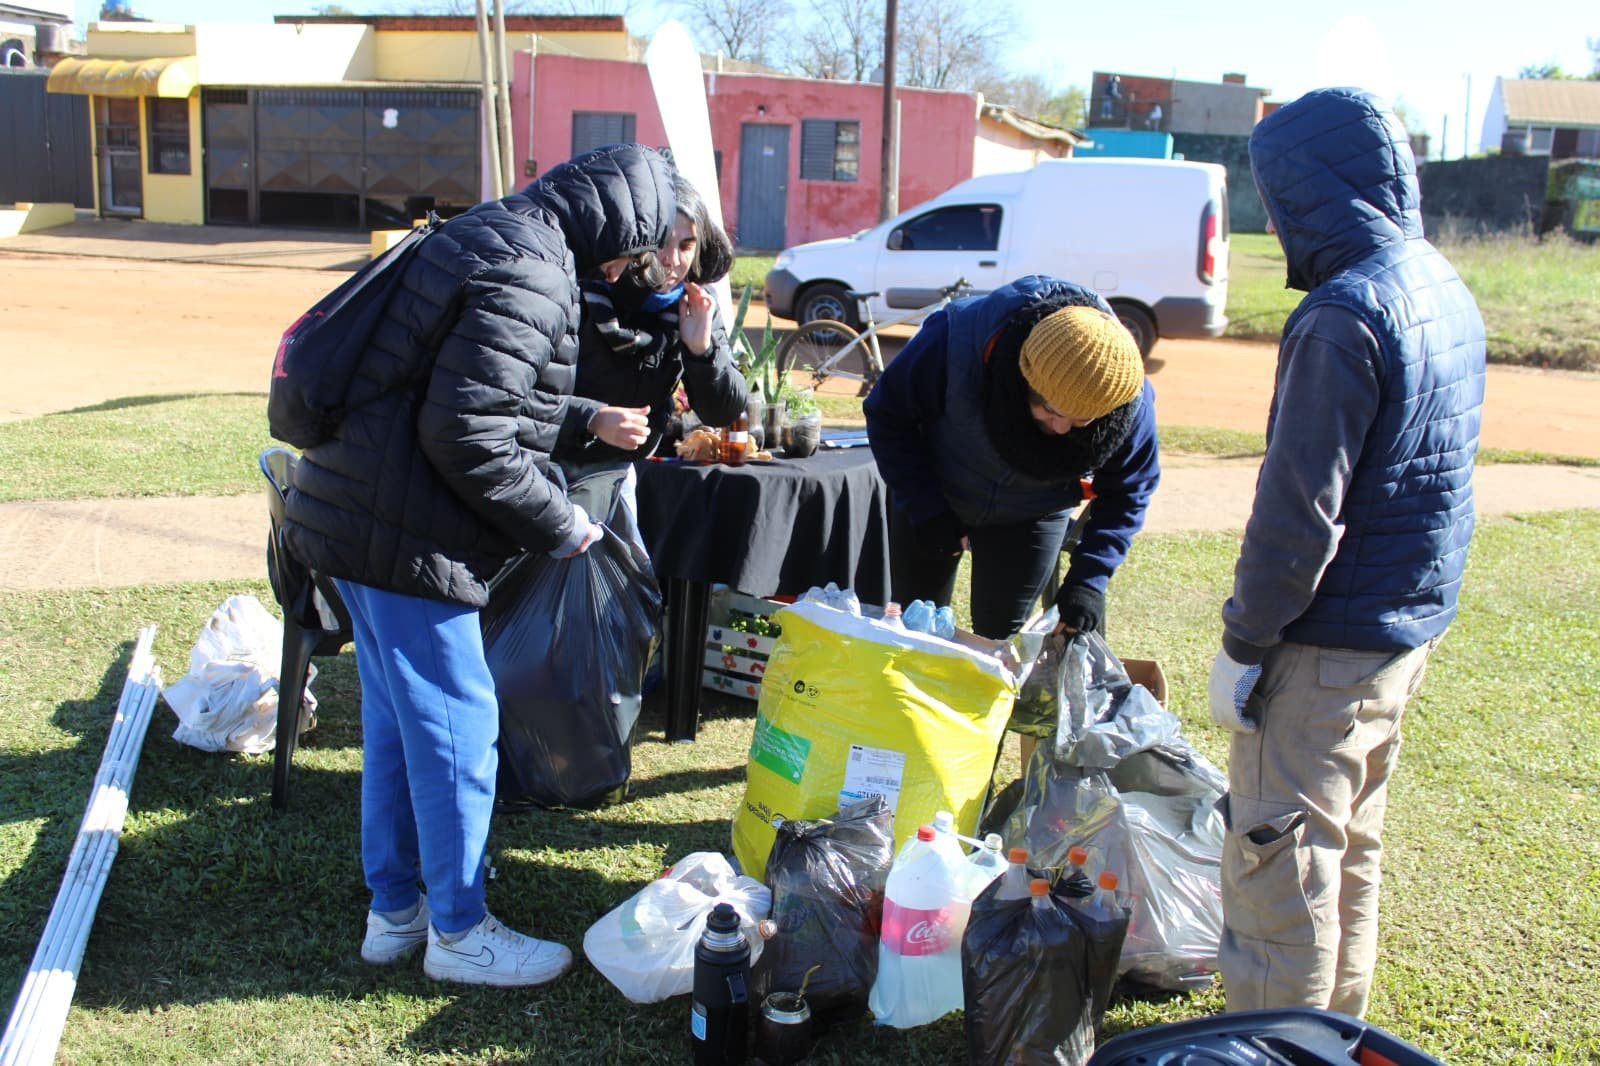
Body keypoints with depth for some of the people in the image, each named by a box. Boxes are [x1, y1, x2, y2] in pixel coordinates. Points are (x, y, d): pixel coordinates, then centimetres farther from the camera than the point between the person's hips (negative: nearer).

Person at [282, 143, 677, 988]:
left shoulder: (497, 238, 14)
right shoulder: (528, 277, -19)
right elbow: (466, 434, -23)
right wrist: (557, 526, -12)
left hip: (356, 513, 11)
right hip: (402, 535, -11)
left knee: (395, 717, 18)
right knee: (457, 724, 1)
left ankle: (394, 911, 31)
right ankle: (457, 931, 16)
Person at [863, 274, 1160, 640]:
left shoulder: (1129, 404, -28)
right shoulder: (956, 339, -36)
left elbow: (1127, 492, -13)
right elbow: (886, 414, -21)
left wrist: (1088, 579, -25)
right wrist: (926, 512, -24)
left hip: (1030, 519, 1)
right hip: (932, 497, 0)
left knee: (999, 636, 0)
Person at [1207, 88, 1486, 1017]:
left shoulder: (1346, 313, -22)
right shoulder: (1447, 292, 8)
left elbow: (1300, 508, -23)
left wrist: (1245, 641, -15)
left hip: (1331, 643, -9)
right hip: (1414, 625, 10)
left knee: (1279, 856, 2)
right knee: (1352, 845, 21)